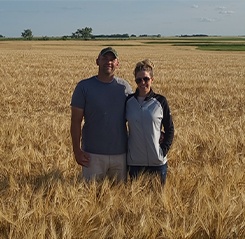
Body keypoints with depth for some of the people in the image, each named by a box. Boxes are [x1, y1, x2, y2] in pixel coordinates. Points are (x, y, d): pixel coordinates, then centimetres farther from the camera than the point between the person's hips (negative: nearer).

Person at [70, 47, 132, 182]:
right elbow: (76, 121, -3)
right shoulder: (84, 86, -2)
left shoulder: (125, 87, 4)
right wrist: (77, 150, -8)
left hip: (120, 153, 2)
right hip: (93, 154, -2)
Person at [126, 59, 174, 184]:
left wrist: (164, 149, -7)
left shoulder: (160, 101, -3)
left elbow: (169, 129, 3)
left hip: (157, 161, -1)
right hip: (134, 161, 1)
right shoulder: (128, 101, 1)